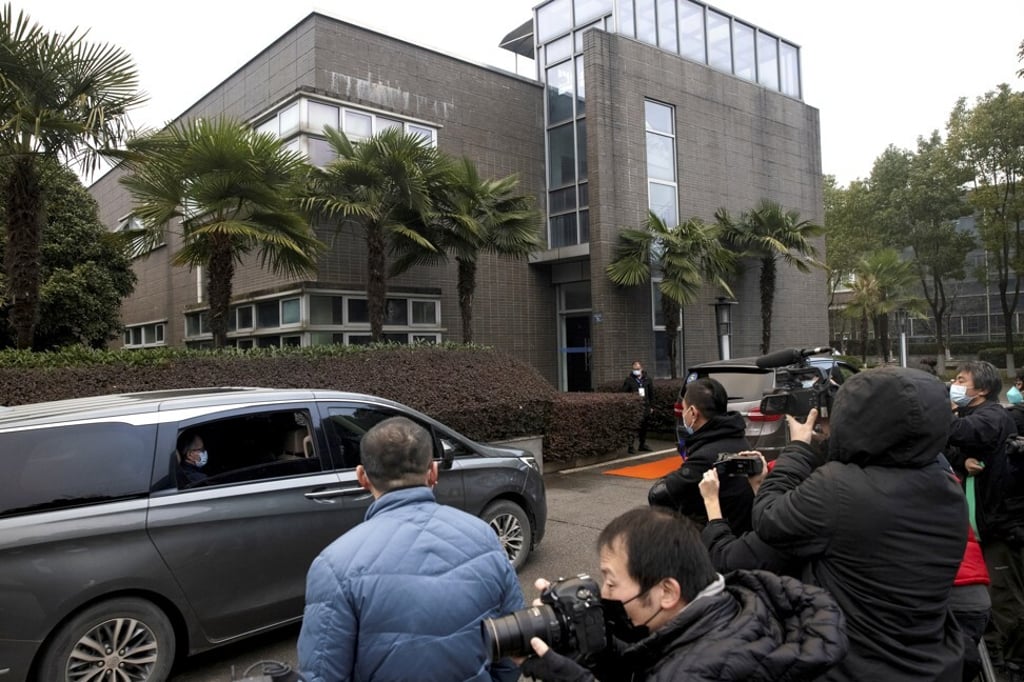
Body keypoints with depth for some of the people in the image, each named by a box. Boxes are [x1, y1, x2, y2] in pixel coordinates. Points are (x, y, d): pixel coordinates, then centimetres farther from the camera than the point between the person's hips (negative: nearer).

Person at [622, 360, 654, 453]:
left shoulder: (647, 380, 9)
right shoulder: (629, 380, -1)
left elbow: (651, 394, 14)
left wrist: (651, 406, 12)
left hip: (645, 407, 4)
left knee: (644, 427, 12)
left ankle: (642, 445, 25)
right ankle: (631, 446, -7)